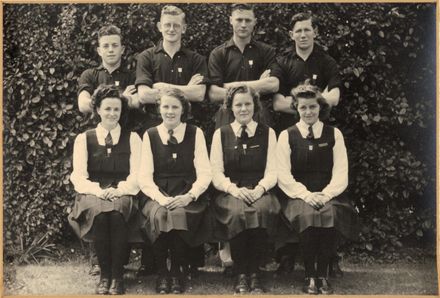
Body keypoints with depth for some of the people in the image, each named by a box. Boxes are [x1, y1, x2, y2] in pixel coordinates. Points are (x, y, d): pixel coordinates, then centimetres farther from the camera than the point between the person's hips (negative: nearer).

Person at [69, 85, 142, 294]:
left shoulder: (132, 138, 13)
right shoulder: (84, 139, 13)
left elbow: (137, 175, 4)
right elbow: (78, 177, 4)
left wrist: (118, 190, -16)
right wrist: (99, 190, -15)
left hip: (122, 194, 0)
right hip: (93, 194, 0)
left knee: (117, 212, -35)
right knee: (98, 212, -35)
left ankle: (117, 275, -25)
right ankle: (104, 275, -21)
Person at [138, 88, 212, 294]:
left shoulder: (195, 134, 6)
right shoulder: (150, 136, 8)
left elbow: (204, 174, 1)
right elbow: (144, 177, 1)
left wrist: (189, 196, -16)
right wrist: (161, 198, -15)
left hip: (187, 198, -1)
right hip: (159, 195, 1)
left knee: (179, 214, -32)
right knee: (158, 215, -32)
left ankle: (176, 272, -14)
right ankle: (162, 273, -15)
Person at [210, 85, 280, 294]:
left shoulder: (268, 133, 13)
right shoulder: (221, 134, 12)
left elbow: (272, 171, 6)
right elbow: (216, 173, 4)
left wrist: (260, 188, -15)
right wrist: (234, 189, -14)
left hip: (260, 193, 0)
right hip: (230, 193, 0)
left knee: (262, 210, -35)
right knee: (236, 211, -35)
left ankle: (254, 273, -22)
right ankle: (241, 275, -21)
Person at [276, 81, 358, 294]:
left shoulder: (334, 134, 11)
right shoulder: (287, 136, 8)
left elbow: (341, 173, 4)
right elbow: (283, 175, 0)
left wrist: (325, 194, -13)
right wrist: (306, 195, -14)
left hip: (328, 195, 1)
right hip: (298, 196, -1)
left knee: (331, 214, -33)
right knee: (307, 215, -34)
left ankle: (322, 274, -18)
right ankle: (310, 276, -20)